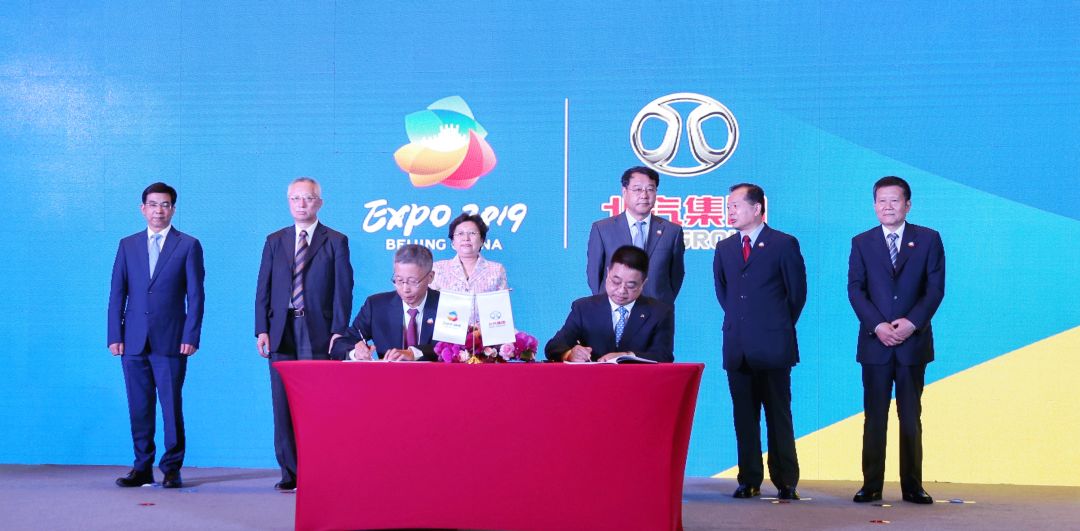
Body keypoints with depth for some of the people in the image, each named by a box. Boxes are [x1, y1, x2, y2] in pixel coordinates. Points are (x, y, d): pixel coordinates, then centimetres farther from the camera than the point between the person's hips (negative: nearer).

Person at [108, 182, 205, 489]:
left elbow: (195, 294, 1)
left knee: (171, 406, -3)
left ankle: (172, 469, 6)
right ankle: (142, 468, 13)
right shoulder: (128, 245, 13)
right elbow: (117, 293, 11)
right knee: (139, 407, 5)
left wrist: (191, 336, -7)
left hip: (171, 340, -3)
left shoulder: (188, 246, 4)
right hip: (134, 340, 3)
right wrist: (115, 336, 2)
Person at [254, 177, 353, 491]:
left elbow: (343, 290, 0)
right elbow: (263, 289, 12)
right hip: (281, 333, 3)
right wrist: (261, 330, 2)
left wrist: (338, 332, -8)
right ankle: (290, 472, 10)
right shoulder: (275, 241, 14)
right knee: (283, 406, 3)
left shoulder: (336, 242, 5)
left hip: (318, 335, -3)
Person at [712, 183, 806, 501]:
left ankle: (786, 482, 5)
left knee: (778, 415, 0)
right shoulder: (724, 248, 12)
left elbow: (797, 292, 2)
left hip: (772, 345, -4)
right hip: (737, 347, 5)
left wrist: (779, 326, 7)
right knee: (744, 416, 7)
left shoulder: (784, 244, -2)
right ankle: (749, 480, 13)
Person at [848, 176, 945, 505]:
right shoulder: (861, 243, 7)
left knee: (911, 417, 5)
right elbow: (855, 290, 0)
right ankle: (871, 485, 6)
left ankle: (912, 486, 10)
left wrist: (911, 322, -13)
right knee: (874, 416, 3)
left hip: (913, 342, 0)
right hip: (875, 342, 0)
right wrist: (878, 325, -13)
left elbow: (935, 288, -1)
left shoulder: (928, 240, 5)